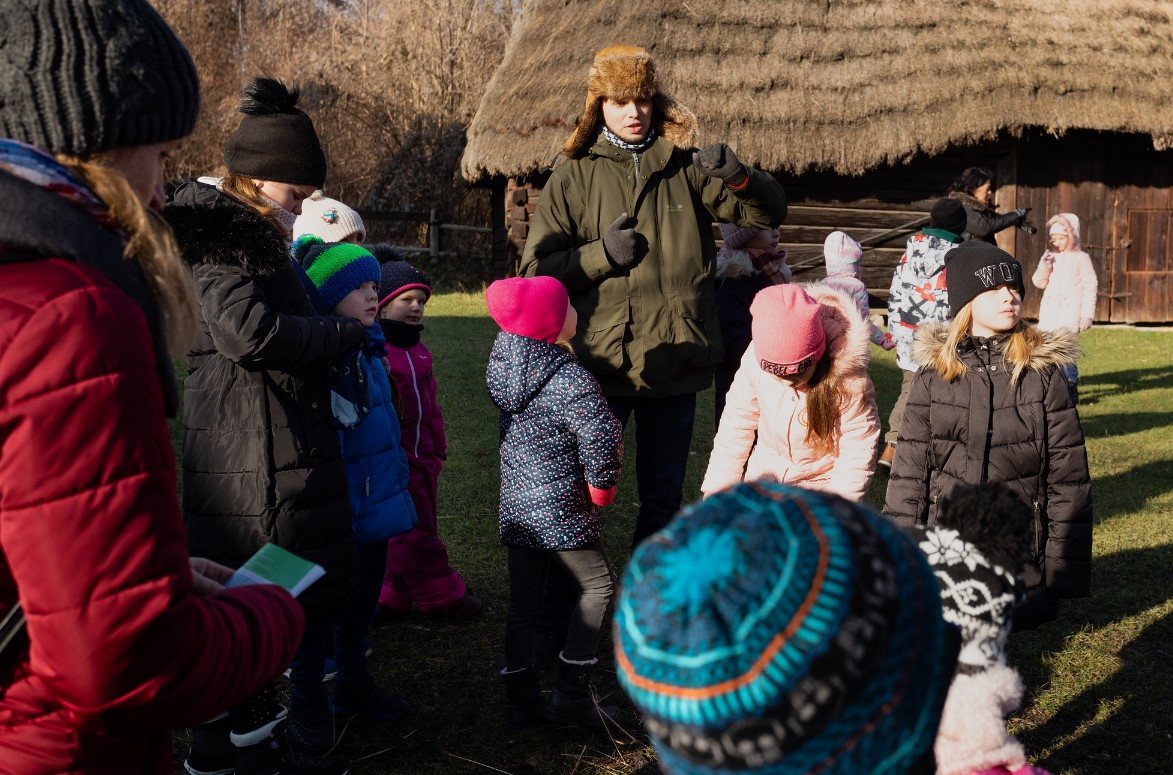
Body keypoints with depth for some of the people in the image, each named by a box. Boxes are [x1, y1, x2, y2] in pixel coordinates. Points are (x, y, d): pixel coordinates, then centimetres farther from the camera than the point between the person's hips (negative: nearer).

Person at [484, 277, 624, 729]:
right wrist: (600, 488, -10)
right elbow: (603, 438, -27)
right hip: (561, 509, -7)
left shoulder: (503, 363, 2)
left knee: (522, 604, 14)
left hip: (515, 505, 7)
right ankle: (570, 693, 11)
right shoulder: (569, 378, -21)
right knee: (598, 585, 11)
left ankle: (522, 700, 22)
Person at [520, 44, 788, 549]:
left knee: (663, 494, 14)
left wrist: (738, 177, -15)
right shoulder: (575, 177, 3)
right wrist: (600, 254, -15)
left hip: (675, 359, 2)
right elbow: (537, 269, 1)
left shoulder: (685, 167, 5)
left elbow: (770, 213, 5)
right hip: (603, 361, -2)